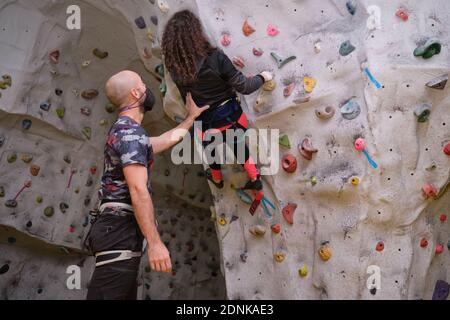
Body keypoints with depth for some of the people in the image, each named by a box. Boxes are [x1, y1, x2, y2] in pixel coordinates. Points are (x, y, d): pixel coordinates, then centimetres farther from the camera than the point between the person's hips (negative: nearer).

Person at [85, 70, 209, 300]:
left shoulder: (122, 130, 22)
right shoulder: (130, 132, -11)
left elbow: (168, 139, 38)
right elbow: (138, 190, -20)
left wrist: (192, 117, 48)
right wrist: (154, 242, -23)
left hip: (119, 229, 11)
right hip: (120, 230, -11)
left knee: (125, 295, 13)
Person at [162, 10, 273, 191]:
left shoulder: (175, 68, -15)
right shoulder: (215, 58, -25)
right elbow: (244, 87, -19)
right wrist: (263, 78, -1)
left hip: (206, 123, 2)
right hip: (230, 115, -2)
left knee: (212, 151, 34)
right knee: (239, 147, 30)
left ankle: (217, 180, 61)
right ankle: (255, 180, 46)